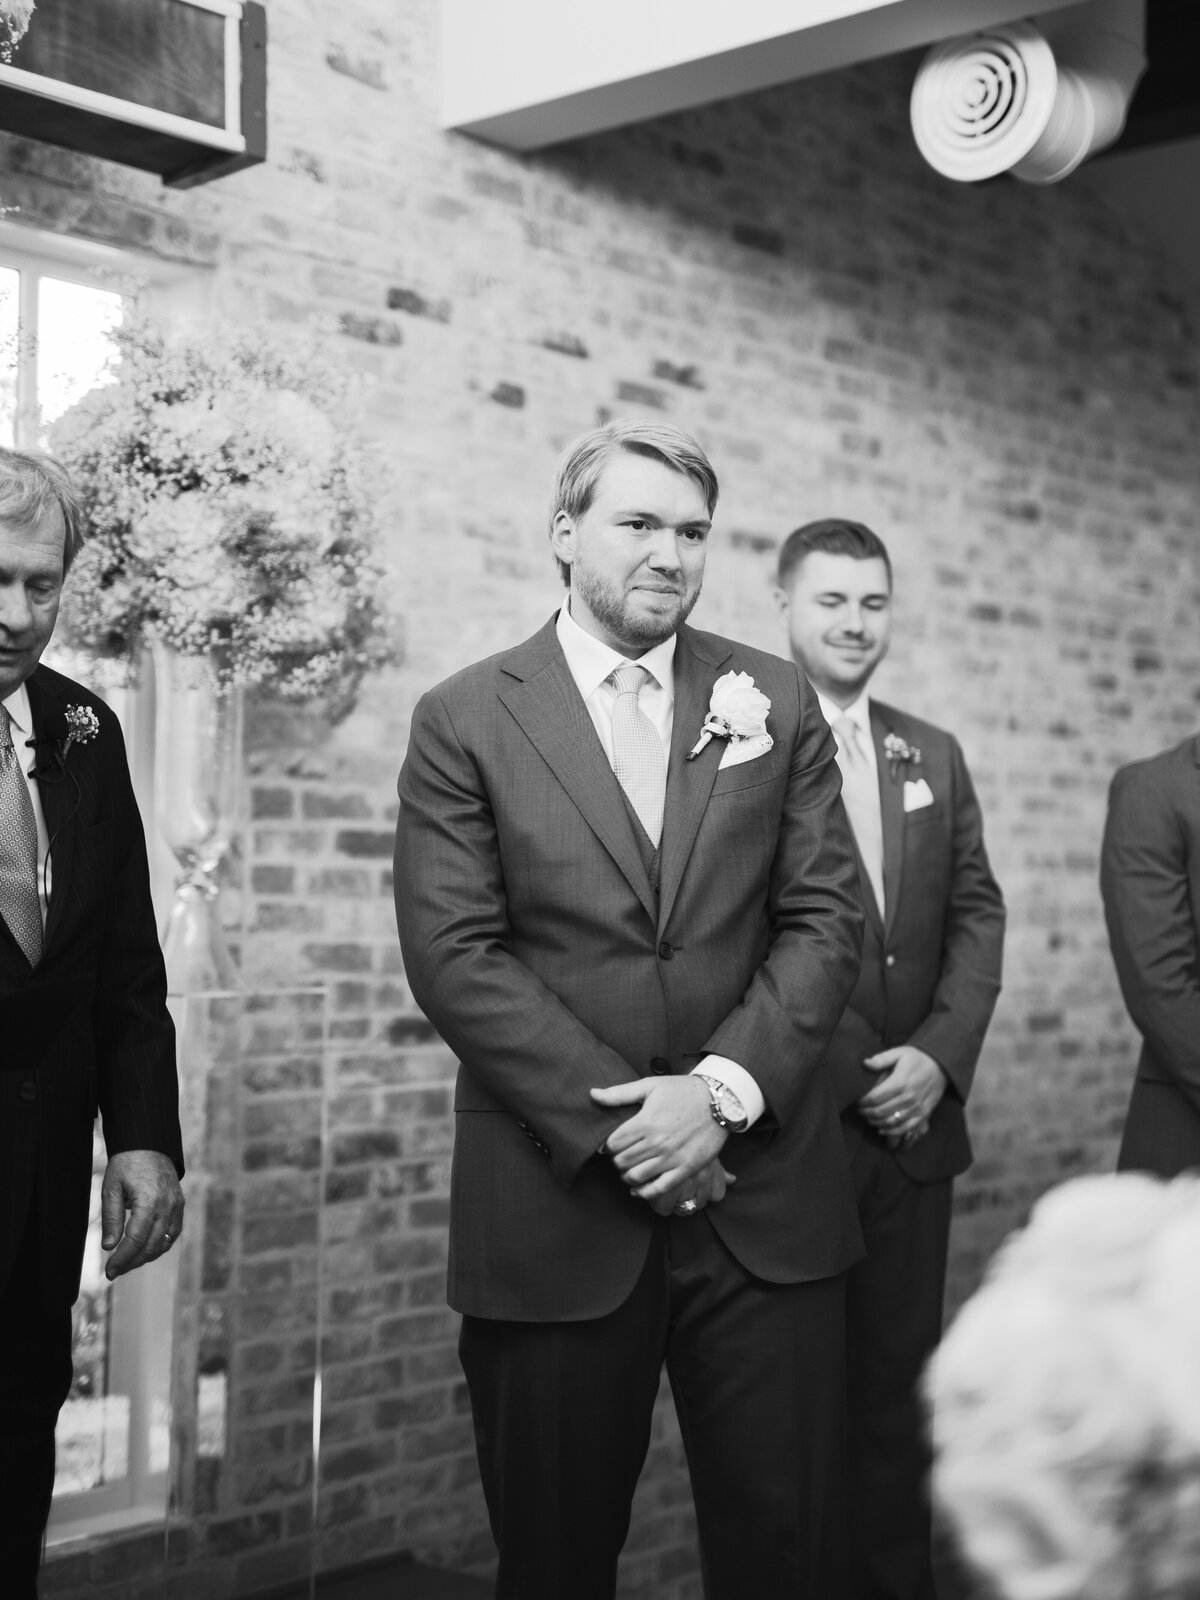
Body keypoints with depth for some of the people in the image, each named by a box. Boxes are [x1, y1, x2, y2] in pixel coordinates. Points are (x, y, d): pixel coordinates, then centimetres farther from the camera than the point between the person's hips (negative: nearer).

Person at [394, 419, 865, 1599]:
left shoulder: (775, 702, 8)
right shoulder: (465, 720, 1)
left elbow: (826, 916, 3)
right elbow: (454, 954, -6)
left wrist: (724, 1088, -12)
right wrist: (613, 1121, -13)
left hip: (762, 1190, 2)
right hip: (554, 1203, -1)